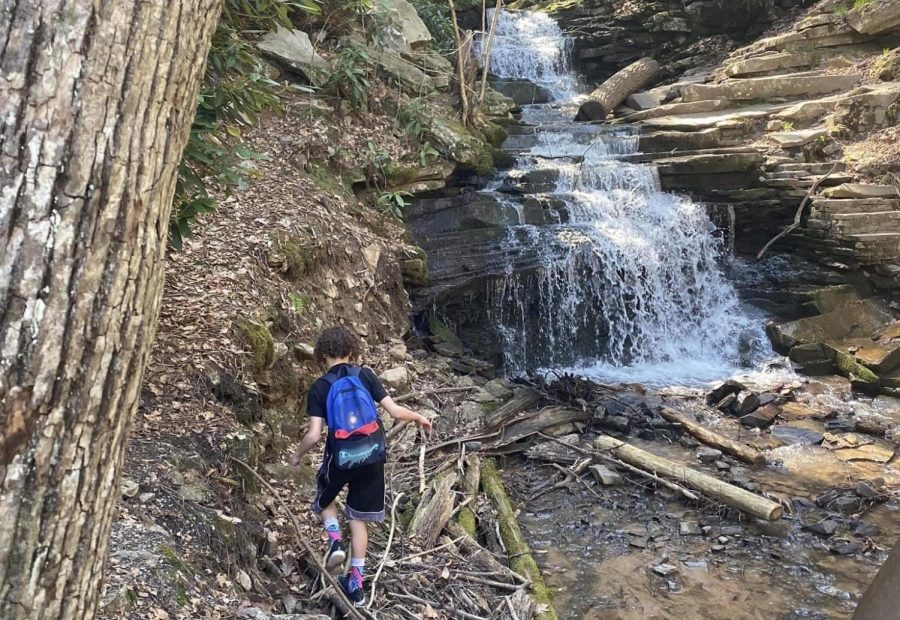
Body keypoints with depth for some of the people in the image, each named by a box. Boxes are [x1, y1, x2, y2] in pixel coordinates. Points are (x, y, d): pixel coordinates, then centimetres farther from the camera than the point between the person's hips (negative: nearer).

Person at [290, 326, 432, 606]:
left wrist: (297, 454, 10)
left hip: (340, 456, -2)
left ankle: (335, 541, 3)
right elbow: (394, 411, -2)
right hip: (372, 456, 2)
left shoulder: (319, 388, -5)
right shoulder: (365, 375, -1)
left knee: (324, 500, 29)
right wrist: (420, 418, 16)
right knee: (359, 518, 16)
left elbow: (314, 435, -10)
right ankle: (356, 585, 19)